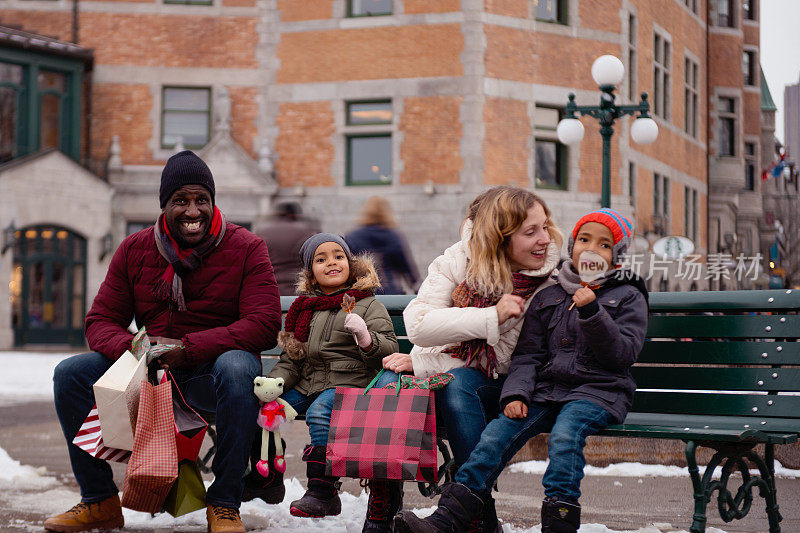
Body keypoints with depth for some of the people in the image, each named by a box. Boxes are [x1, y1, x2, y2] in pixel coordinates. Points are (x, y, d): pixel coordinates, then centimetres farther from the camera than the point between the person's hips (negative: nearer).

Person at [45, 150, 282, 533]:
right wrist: (133, 347, -21)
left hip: (209, 374, -4)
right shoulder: (134, 250, 5)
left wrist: (187, 348, -25)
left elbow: (264, 325, -16)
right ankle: (99, 501, -1)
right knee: (71, 374, -14)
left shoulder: (245, 248, -6)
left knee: (236, 368, -38)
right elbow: (100, 321, 4)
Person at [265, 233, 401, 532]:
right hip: (307, 384, 6)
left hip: (349, 383, -6)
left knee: (320, 412, -33)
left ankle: (323, 493, -29)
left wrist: (365, 337, -26)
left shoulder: (369, 306, 4)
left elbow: (389, 349, -6)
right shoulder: (305, 309, 19)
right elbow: (292, 358, 19)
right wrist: (275, 381, -1)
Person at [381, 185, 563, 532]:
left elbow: (503, 359, -13)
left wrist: (420, 365, -16)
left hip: (493, 386, -2)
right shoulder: (460, 260, -8)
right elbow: (417, 325, -17)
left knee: (457, 384, -34)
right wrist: (492, 317, -26)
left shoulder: (549, 284, -12)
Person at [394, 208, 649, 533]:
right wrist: (516, 393, -6)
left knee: (564, 435, -34)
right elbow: (528, 354, 12)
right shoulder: (547, 299, 17)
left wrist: (592, 313, -17)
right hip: (548, 388, 3)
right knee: (498, 433, -19)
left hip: (599, 391, -3)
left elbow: (624, 354, -6)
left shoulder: (628, 297, 7)